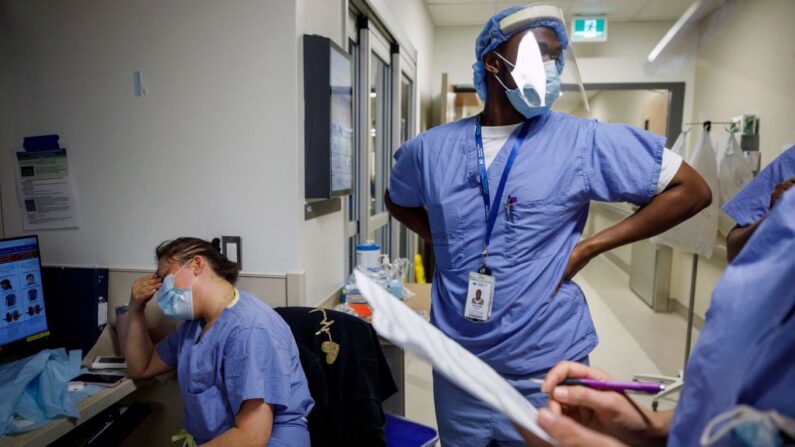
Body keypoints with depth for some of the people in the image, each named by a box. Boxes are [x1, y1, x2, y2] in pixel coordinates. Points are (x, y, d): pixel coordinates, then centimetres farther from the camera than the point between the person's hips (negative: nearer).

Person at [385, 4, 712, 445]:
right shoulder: (430, 149, 0)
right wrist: (442, 241, 2)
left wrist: (586, 248, -10)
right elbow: (397, 201, 19)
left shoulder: (584, 141, -9)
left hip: (546, 372, -2)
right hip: (457, 370, 3)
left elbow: (692, 190, -4)